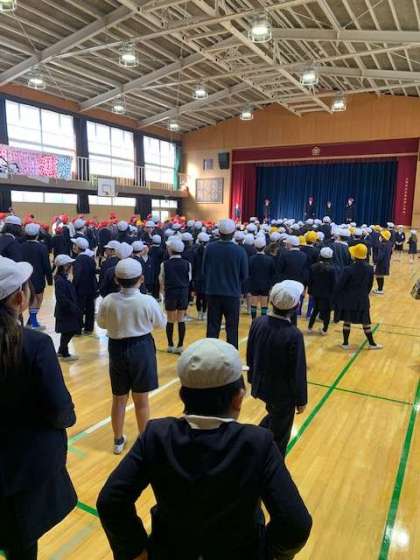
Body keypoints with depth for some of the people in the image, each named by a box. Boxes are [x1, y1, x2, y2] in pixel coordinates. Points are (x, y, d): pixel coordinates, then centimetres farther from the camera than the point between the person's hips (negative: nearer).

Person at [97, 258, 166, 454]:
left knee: (118, 399, 18)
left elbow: (101, 323, 6)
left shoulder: (108, 301, -12)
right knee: (141, 400, 13)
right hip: (141, 349, -2)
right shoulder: (148, 301, -18)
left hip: (117, 349, 2)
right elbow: (161, 324, -1)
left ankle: (118, 440, 33)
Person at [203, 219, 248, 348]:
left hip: (213, 293, 2)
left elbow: (204, 270, -1)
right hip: (232, 294, -1)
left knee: (212, 327, 11)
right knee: (232, 328, 10)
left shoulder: (210, 248, -10)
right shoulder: (240, 251, -13)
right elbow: (244, 275, -5)